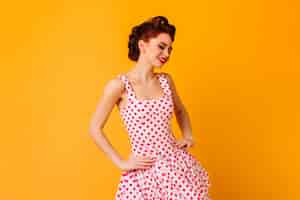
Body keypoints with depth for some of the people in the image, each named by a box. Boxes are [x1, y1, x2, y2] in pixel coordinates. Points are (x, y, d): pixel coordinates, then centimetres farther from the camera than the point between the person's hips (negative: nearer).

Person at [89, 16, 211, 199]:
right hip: (143, 173, -4)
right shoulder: (119, 85, -10)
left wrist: (188, 136, 8)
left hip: (178, 165, 4)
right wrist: (121, 163, -3)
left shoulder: (166, 80, 4)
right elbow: (95, 129, -4)